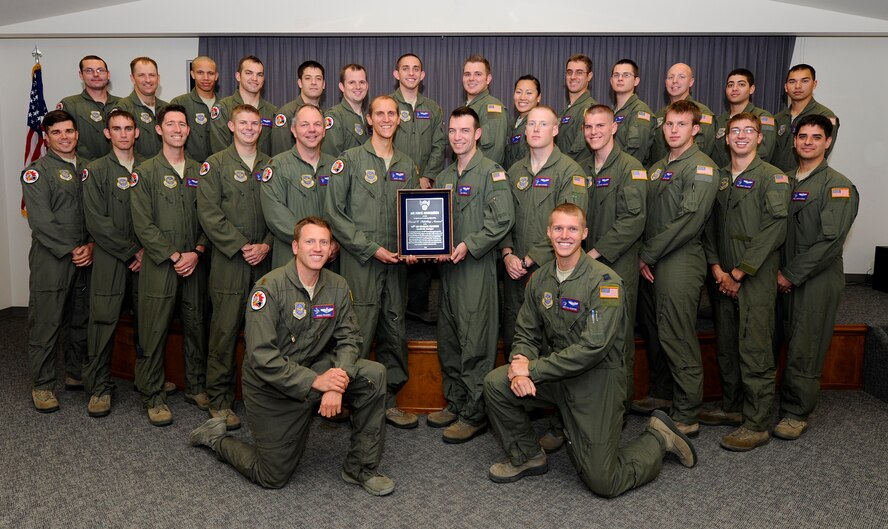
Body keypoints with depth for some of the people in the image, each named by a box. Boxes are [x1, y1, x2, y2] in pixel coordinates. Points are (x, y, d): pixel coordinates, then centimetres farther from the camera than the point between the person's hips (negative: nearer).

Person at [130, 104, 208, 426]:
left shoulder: (199, 172, 11)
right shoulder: (145, 173, 1)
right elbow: (143, 224, -6)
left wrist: (196, 252, -7)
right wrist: (174, 256, -11)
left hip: (194, 264, 3)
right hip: (158, 266, -3)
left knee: (196, 327, 9)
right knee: (153, 332, 0)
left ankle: (196, 387, 24)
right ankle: (153, 396, 12)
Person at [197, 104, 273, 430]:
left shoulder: (270, 166, 13)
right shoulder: (215, 165, 3)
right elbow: (209, 213, -6)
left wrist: (266, 245, -6)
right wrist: (241, 246, -12)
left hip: (264, 260, 3)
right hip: (229, 261, -3)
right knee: (225, 331, -1)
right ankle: (220, 400, 10)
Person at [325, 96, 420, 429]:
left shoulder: (407, 166, 15)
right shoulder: (350, 160, 0)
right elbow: (334, 212, -6)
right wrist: (372, 248, -12)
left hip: (396, 264, 5)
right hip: (359, 263, -5)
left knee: (395, 335, 9)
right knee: (358, 335, -5)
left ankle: (388, 402, 23)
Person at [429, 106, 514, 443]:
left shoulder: (491, 172, -5)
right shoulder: (444, 176, 18)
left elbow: (502, 218, -15)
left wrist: (469, 245, -19)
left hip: (477, 267, -8)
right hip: (448, 266, 8)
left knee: (475, 343, -4)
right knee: (448, 340, 13)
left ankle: (474, 414, 6)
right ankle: (454, 404, 26)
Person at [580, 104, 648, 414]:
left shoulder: (630, 168, -5)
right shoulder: (582, 170, 15)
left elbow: (633, 220, -15)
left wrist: (597, 252, -16)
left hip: (618, 265, -6)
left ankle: (621, 405, 12)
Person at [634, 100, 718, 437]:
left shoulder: (701, 168, -7)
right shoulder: (657, 168, 20)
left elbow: (689, 221, -17)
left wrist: (648, 253, -13)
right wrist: (644, 256, 4)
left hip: (680, 263, -8)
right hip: (651, 263, 8)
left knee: (678, 339, -6)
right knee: (653, 333, 15)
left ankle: (687, 416, 2)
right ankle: (660, 396, 30)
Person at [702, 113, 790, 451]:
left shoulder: (773, 178, -4)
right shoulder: (718, 178, 14)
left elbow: (773, 231, -12)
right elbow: (710, 226, 11)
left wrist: (739, 273, -13)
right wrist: (716, 268, -2)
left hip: (755, 278, -6)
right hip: (723, 278, 6)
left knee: (754, 350, -5)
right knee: (726, 346, 12)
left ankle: (757, 424, 3)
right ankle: (732, 407, 27)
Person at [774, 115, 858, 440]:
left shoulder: (838, 186, -6)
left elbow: (830, 242, -14)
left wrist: (791, 275, -13)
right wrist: (777, 272, 2)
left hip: (817, 280, -5)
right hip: (784, 278, 5)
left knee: (804, 349, -2)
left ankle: (797, 413, 10)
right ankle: (782, 401, 22)